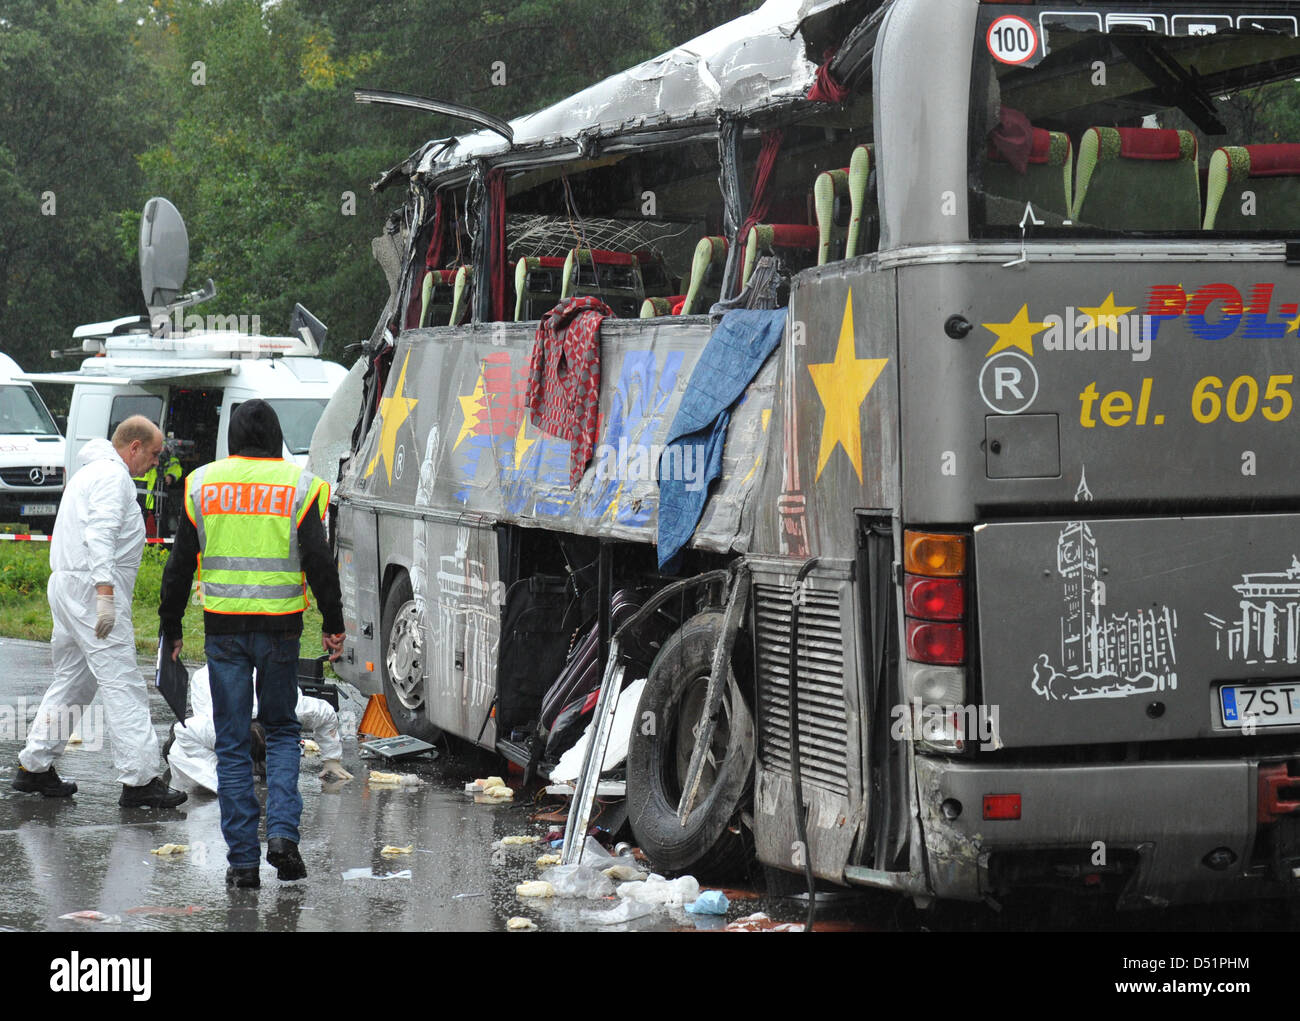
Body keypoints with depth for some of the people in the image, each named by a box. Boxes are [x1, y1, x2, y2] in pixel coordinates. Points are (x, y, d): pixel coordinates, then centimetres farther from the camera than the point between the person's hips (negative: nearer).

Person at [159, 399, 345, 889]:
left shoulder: (202, 484, 4)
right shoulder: (299, 485, -1)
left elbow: (180, 564, 6)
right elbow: (319, 562, -3)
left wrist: (170, 627, 15)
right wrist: (333, 625, 5)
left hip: (223, 628, 1)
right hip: (279, 627, -1)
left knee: (232, 742, 6)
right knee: (281, 730, 16)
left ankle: (243, 859, 4)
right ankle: (283, 833, -2)